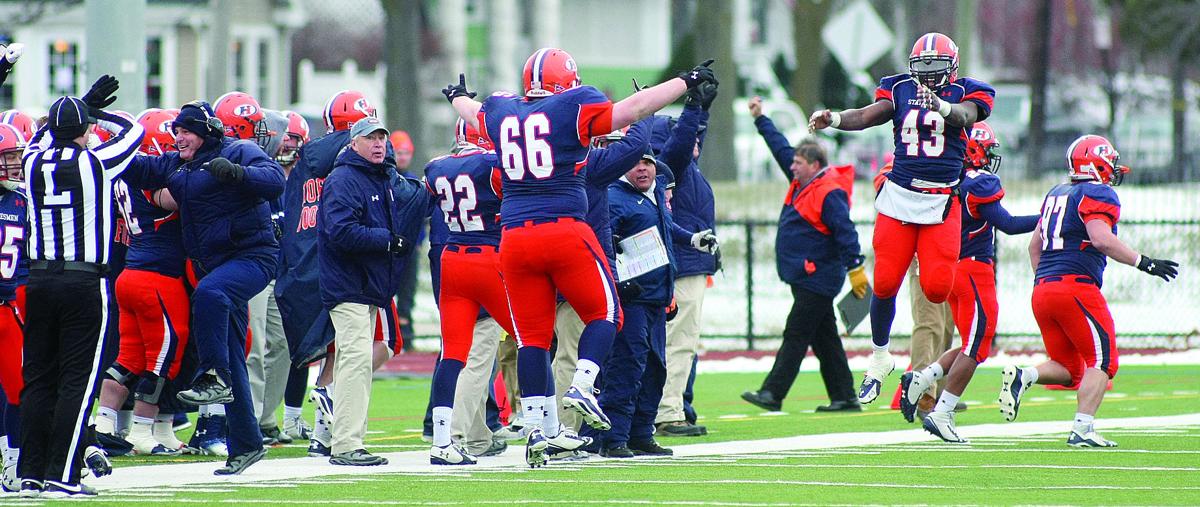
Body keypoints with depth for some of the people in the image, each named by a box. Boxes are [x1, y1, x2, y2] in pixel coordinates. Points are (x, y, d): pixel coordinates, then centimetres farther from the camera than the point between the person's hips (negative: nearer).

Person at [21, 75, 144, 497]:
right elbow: (134, 132, 10)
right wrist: (95, 111, 20)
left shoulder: (34, 162, 3)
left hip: (40, 282, 4)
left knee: (38, 378, 10)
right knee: (77, 380, -2)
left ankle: (31, 473, 9)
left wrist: (86, 103, 30)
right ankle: (62, 476, -6)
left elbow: (44, 137, 28)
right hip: (84, 283, -4)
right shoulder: (95, 163, -8)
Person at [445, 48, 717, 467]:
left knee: (532, 334, 8)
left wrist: (457, 96, 59)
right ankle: (582, 386, -10)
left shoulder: (500, 113, 12)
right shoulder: (572, 109, -3)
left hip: (515, 238, 5)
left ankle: (536, 426, 4)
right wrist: (686, 83, 6)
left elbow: (472, 112, 35)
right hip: (565, 231, -5)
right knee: (603, 314, 9)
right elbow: (634, 108, -4)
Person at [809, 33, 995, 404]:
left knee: (936, 287, -12)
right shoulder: (900, 90, 7)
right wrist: (834, 119, -29)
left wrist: (941, 106, -45)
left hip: (942, 202, -2)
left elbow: (965, 115, -21)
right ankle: (879, 357, 16)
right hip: (899, 195, 2)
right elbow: (870, 115, -8)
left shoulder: (964, 93, 2)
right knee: (885, 283, -2)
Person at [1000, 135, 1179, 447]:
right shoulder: (1099, 194, -5)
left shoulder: (1056, 194, 21)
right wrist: (1143, 263, -15)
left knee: (1068, 369, 14)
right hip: (1076, 287, -8)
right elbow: (1101, 239, -20)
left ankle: (1023, 376, -11)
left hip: (1042, 289, 8)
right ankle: (1082, 430, -14)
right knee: (1102, 362, -2)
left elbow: (1035, 245, 25)